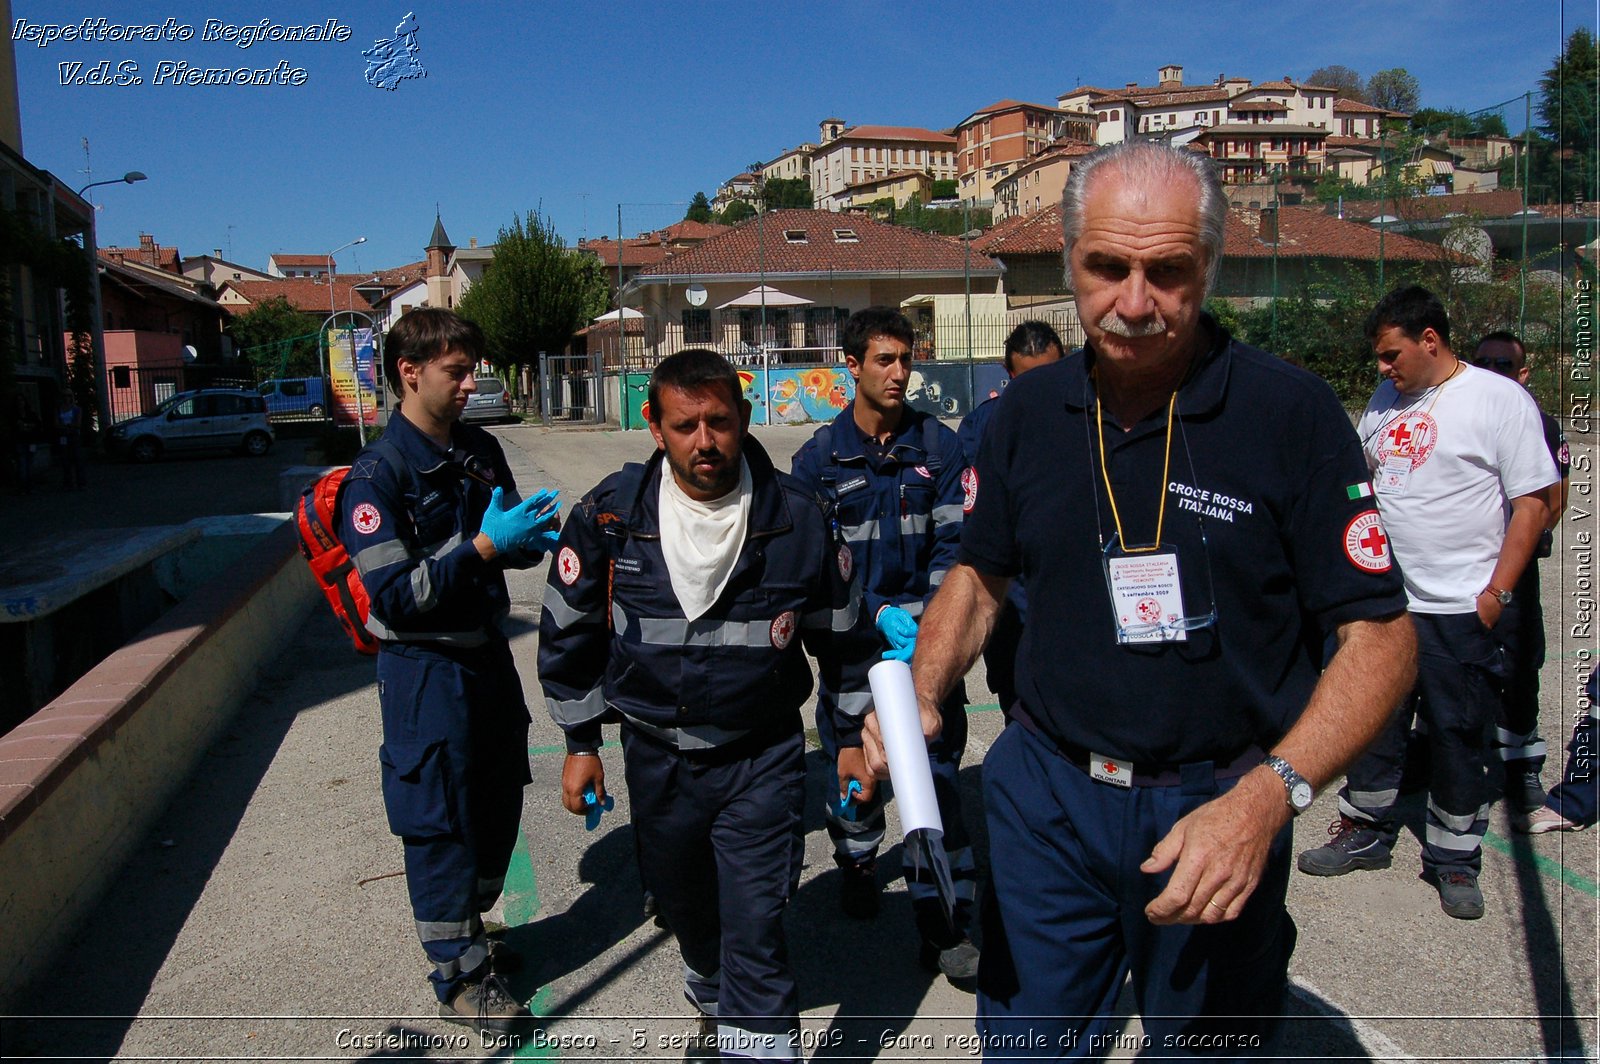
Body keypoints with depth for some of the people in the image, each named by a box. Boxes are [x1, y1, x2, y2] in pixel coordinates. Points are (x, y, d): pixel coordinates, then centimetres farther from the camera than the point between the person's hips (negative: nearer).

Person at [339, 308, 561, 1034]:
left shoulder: (480, 451, 5)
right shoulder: (377, 476, -17)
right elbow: (393, 596, -21)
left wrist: (532, 538, -7)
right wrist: (483, 547, -27)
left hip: (487, 653, 7)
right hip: (426, 669, -7)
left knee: (498, 805, 18)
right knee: (440, 823, 5)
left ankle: (469, 931, 41)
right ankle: (458, 974, 23)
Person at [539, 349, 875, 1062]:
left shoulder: (797, 518, -11)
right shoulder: (609, 515, -10)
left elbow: (843, 635, 3)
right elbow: (568, 630, 3)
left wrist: (855, 734, 8)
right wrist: (581, 743, 6)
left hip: (763, 759, -2)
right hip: (656, 756, 3)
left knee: (754, 928, -8)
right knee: (682, 904, 23)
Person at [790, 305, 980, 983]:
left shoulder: (938, 446, 2)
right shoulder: (819, 458, -1)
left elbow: (953, 542, -1)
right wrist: (880, 615, -15)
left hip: (927, 634, 0)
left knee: (936, 776, -3)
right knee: (854, 766, 12)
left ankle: (944, 929, 7)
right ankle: (857, 863, 42)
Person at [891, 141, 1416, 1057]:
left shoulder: (1293, 413, -14)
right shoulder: (1029, 412, -1)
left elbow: (1380, 636, -12)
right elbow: (982, 575, 11)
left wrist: (1266, 799, -25)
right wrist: (922, 698, -7)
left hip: (1218, 808, -2)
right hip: (1047, 791, 3)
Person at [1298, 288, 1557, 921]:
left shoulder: (1500, 399, -7)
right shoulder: (1385, 401, 10)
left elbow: (1533, 503, -9)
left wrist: (1495, 595, -13)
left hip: (1462, 611, -5)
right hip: (1383, 600, 5)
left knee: (1460, 738, 6)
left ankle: (1454, 860, 21)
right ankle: (1365, 835, 29)